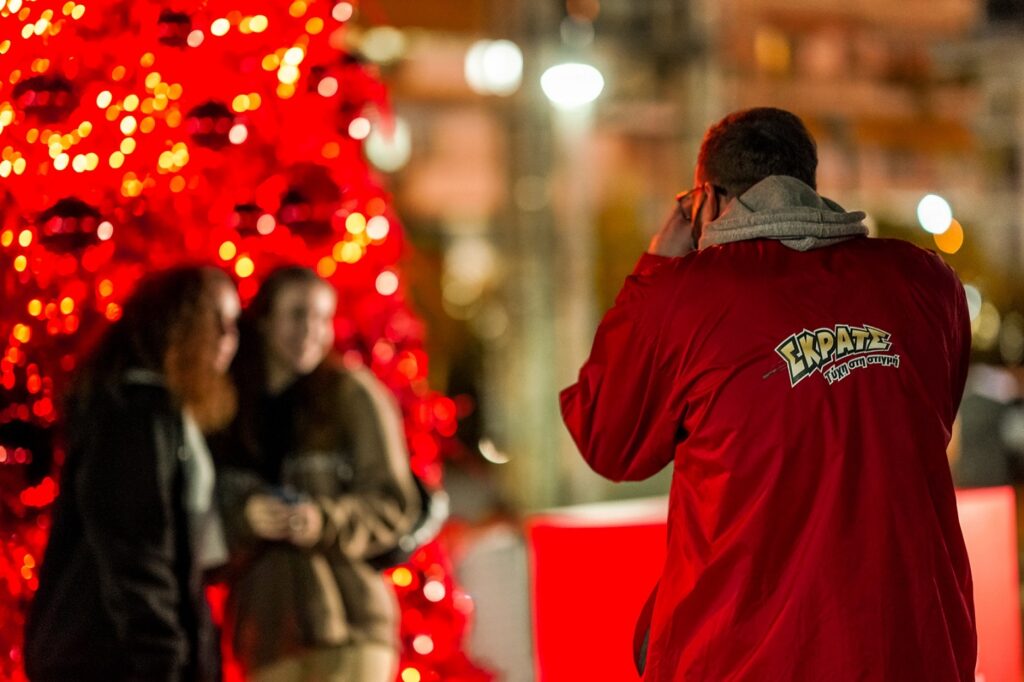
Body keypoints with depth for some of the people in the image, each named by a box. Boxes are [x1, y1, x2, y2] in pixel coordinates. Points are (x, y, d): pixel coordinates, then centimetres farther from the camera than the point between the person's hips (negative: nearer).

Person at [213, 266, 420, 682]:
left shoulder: (352, 395, 3)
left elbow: (395, 505, -1)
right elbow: (214, 518, 7)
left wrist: (326, 522, -18)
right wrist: (247, 516, -16)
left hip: (347, 621, -3)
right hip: (267, 628, 3)